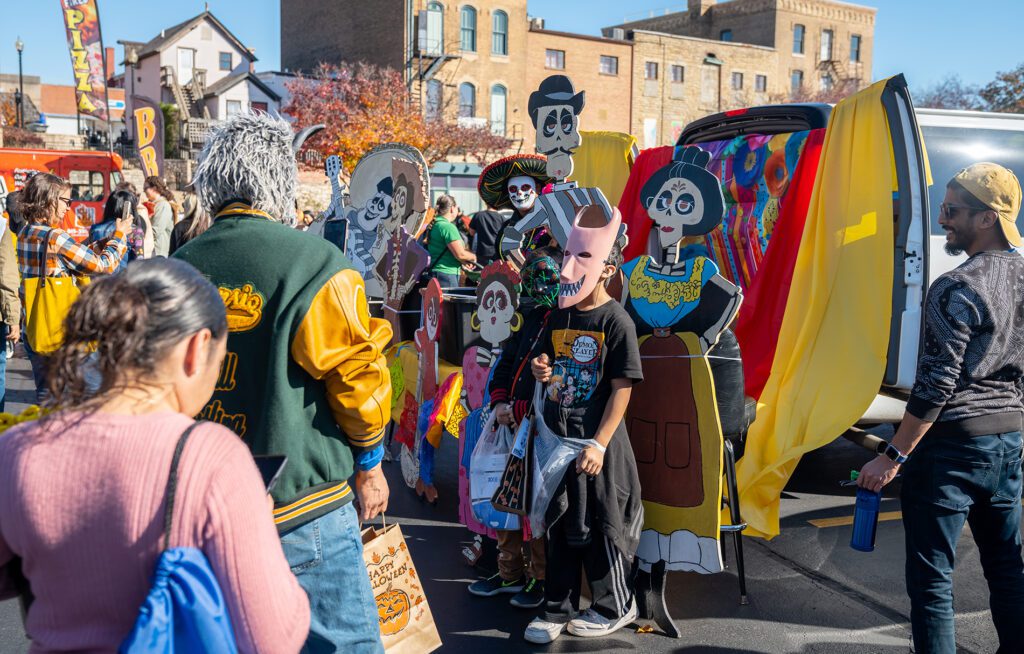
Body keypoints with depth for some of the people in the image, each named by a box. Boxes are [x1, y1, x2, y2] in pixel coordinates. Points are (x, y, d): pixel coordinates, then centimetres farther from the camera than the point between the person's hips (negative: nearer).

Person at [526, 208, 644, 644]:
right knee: (559, 524, 14)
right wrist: (541, 369, -5)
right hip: (557, 436, 6)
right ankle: (559, 607, 28)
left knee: (601, 526, 7)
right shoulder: (559, 316, 6)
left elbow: (622, 390, -15)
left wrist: (599, 443, -18)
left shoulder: (616, 321, -13)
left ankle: (616, 606, 27)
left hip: (596, 443, -6)